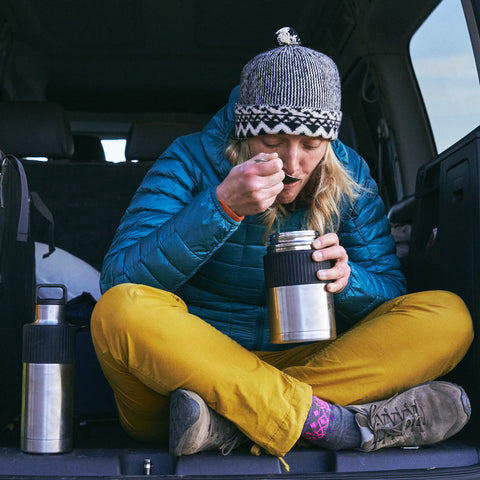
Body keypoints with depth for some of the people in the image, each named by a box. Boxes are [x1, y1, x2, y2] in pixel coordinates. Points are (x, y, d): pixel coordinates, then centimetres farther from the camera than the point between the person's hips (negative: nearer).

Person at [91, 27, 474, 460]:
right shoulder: (192, 161, -7)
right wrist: (222, 207, -28)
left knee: (447, 315, -16)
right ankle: (328, 421, -31)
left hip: (298, 364, 3)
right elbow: (119, 281, -18)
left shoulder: (349, 176, 3)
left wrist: (346, 281, -20)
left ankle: (233, 418, -29)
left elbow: (393, 295, 4)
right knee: (121, 311, -33)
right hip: (189, 364, -2)